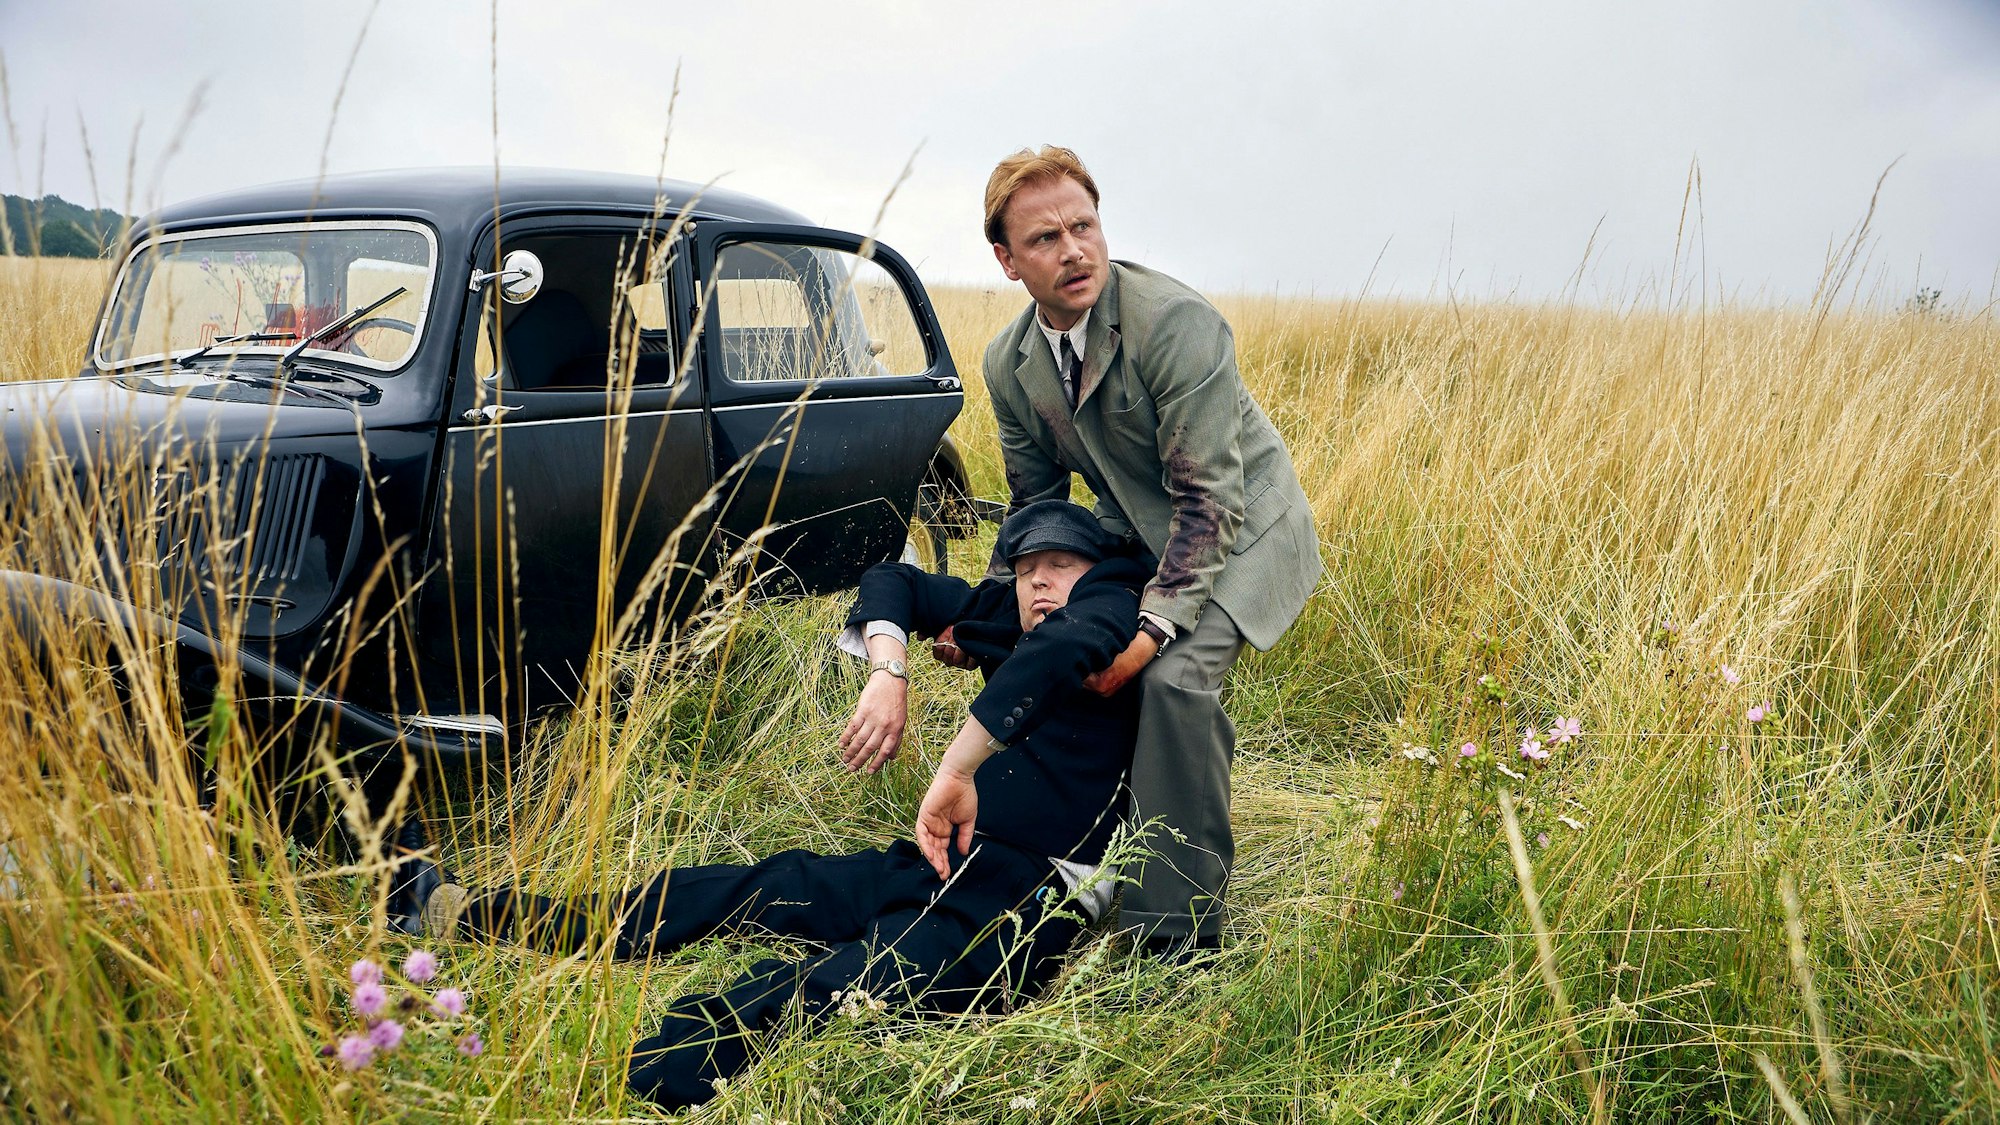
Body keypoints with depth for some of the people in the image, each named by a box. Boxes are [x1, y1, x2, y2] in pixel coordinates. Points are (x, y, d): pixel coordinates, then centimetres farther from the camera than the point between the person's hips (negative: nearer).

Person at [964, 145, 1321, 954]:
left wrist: (1153, 627, -34)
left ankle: (1180, 934, -16)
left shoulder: (1176, 322, -28)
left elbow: (1211, 499, -27)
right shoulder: (1009, 363, -5)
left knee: (1176, 675, -28)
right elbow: (1035, 502, 7)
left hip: (1240, 529, -8)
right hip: (1139, 531, 8)